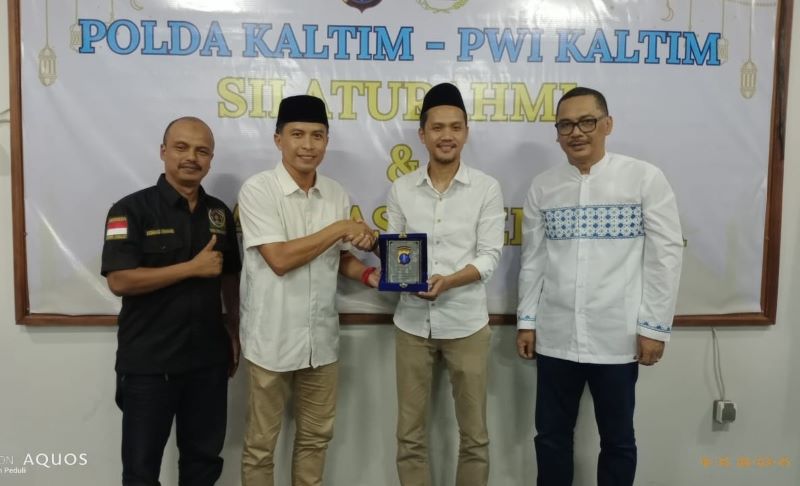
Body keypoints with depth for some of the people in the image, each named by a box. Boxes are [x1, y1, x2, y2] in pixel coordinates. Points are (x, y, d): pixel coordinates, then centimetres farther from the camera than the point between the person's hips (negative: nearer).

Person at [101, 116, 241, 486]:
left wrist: (234, 331, 9)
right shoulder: (132, 210, -10)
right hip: (147, 363, -4)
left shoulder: (219, 212, 6)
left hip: (209, 359, 4)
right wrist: (193, 267, -18)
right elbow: (119, 281, -19)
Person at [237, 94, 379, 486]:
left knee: (316, 436, 19)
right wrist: (340, 228, -17)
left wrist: (368, 275, -8)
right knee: (261, 442, 13)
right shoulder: (258, 189, -13)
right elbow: (280, 259, -20)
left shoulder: (337, 194, 4)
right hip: (272, 340, -5)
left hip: (321, 338, 5)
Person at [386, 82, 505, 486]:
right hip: (412, 322, 2)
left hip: (466, 323, -1)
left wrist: (449, 280, -24)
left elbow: (490, 256, -7)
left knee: (474, 434, 12)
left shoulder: (486, 188, -3)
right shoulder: (402, 188, 4)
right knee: (410, 434, 12)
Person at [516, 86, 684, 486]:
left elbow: (665, 256, -5)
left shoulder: (645, 179, -5)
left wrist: (654, 326, -7)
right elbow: (532, 259, 8)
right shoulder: (543, 186, 5)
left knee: (617, 440, 14)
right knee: (551, 435, 14)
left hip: (616, 339, -2)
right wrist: (526, 320, 7)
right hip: (555, 337, 3)